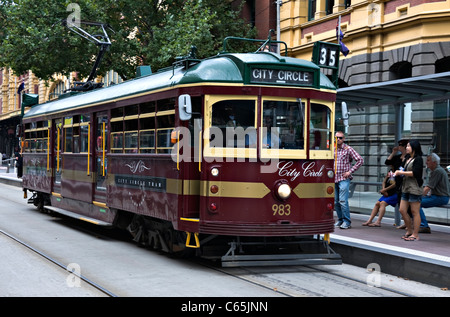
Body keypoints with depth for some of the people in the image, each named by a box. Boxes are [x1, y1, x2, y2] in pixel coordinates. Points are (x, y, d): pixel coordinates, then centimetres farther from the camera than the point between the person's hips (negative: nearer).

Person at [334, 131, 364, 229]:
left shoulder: (348, 149, -2)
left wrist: (350, 171, -9)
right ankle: (340, 220, 19)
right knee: (336, 201, 7)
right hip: (334, 179, 5)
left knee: (343, 201, -13)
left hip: (344, 179, -5)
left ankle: (347, 222, -7)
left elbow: (360, 160, -5)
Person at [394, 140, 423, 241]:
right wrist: (398, 173, 7)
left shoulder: (418, 159, -8)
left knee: (415, 212, -4)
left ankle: (415, 234, 1)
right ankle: (409, 231, 20)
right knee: (402, 210, 7)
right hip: (406, 187, 9)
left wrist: (401, 172, -10)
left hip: (415, 188, -9)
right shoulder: (408, 159, 18)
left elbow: (415, 173, -17)